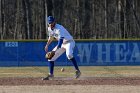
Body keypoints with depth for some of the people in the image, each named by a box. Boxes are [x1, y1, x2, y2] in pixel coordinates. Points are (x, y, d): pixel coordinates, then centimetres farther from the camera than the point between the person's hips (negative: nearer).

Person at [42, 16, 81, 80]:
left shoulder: (59, 28, -26)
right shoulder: (49, 29, 1)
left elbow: (61, 40, -39)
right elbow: (51, 37, 22)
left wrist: (55, 50, -50)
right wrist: (47, 45, 8)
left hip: (69, 42, -8)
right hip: (62, 44, 8)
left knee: (69, 54, -38)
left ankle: (77, 71, -32)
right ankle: (50, 74, 13)